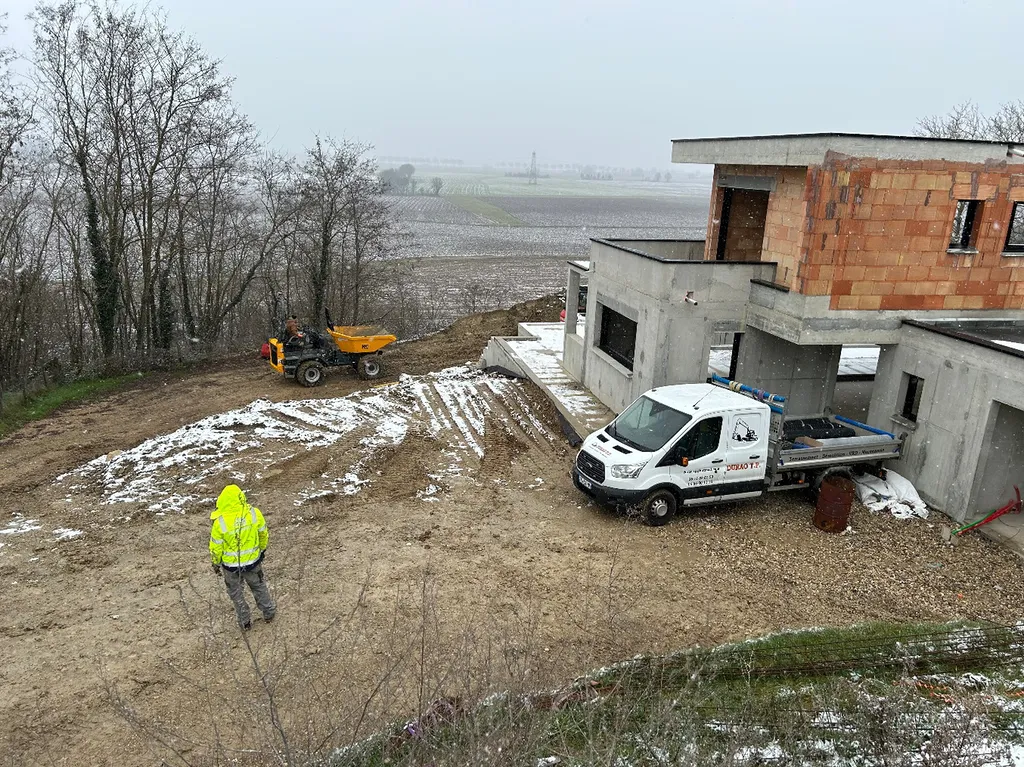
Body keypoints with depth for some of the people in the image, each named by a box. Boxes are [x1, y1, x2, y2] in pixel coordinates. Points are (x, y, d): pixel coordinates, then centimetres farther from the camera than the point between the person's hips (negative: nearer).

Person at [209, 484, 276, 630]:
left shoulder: (220, 522, -26)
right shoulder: (254, 513, -20)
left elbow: (216, 548, -13)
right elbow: (263, 535, -2)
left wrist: (216, 564, 6)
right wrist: (262, 549, 17)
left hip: (231, 566, -2)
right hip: (253, 562, 2)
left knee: (236, 593, 23)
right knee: (259, 586, 27)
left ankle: (245, 622, 38)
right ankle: (268, 613, 43)